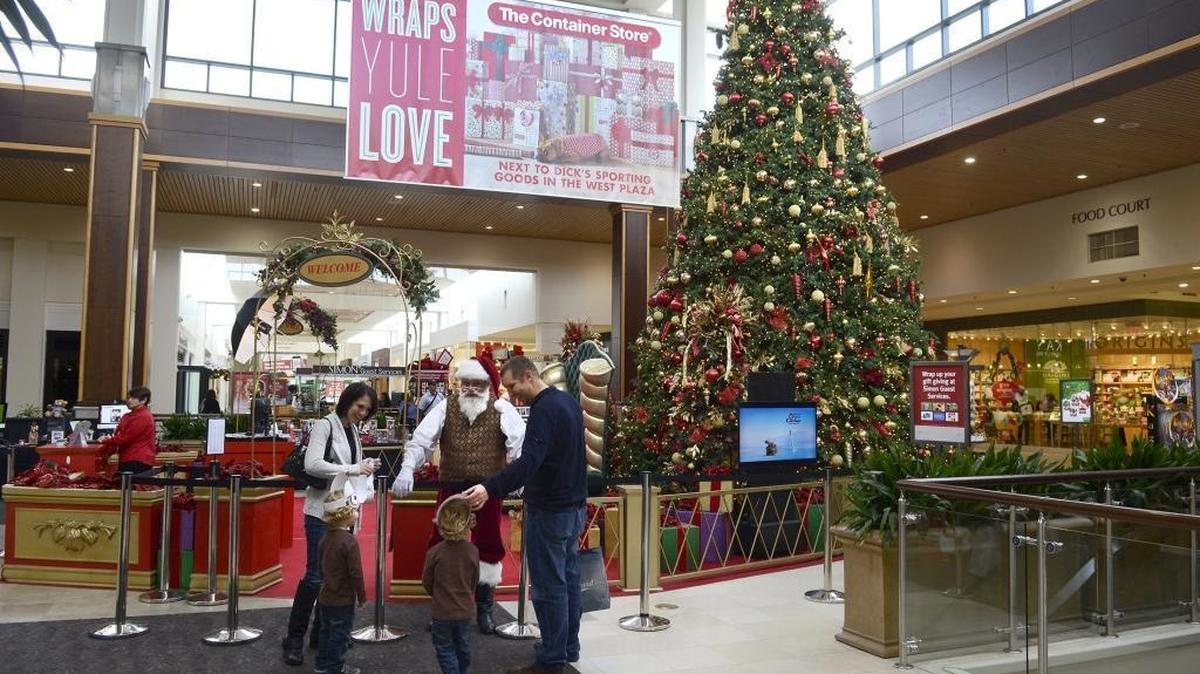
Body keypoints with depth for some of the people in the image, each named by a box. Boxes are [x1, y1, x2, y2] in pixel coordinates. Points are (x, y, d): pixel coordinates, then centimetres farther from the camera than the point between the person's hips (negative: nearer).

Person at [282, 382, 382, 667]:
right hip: (322, 511, -7)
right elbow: (312, 464, -22)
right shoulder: (325, 425, -10)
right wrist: (353, 469, -23)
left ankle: (322, 632, 24)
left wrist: (366, 467, -1)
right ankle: (294, 639, 8)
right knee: (316, 575, -5)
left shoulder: (353, 430, 12)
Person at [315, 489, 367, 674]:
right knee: (340, 635, 7)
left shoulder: (326, 538, 2)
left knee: (327, 631, 21)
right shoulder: (349, 541, -24)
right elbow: (356, 573, -20)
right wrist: (362, 597, -10)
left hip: (325, 596, 8)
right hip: (343, 600, -8)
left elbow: (322, 567, 12)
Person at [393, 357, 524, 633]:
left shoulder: (502, 409, -5)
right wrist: (407, 469, -23)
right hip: (451, 488, 1)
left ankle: (484, 608, 29)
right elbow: (421, 439, -8)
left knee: (488, 546, 11)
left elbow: (520, 442, -15)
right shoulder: (446, 407, -1)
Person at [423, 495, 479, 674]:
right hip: (466, 610, 3)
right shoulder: (473, 551, -10)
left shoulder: (434, 552, -17)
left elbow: (427, 582, -4)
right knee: (463, 649, 21)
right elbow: (474, 581, 2)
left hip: (442, 612, -3)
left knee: (445, 650, 10)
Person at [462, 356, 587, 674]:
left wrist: (490, 489, -41)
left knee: (549, 586, -1)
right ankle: (569, 648, 28)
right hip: (574, 506, 10)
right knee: (569, 578, 16)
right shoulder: (568, 401, 10)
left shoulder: (544, 409, -21)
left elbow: (529, 462, -33)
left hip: (549, 512, -10)